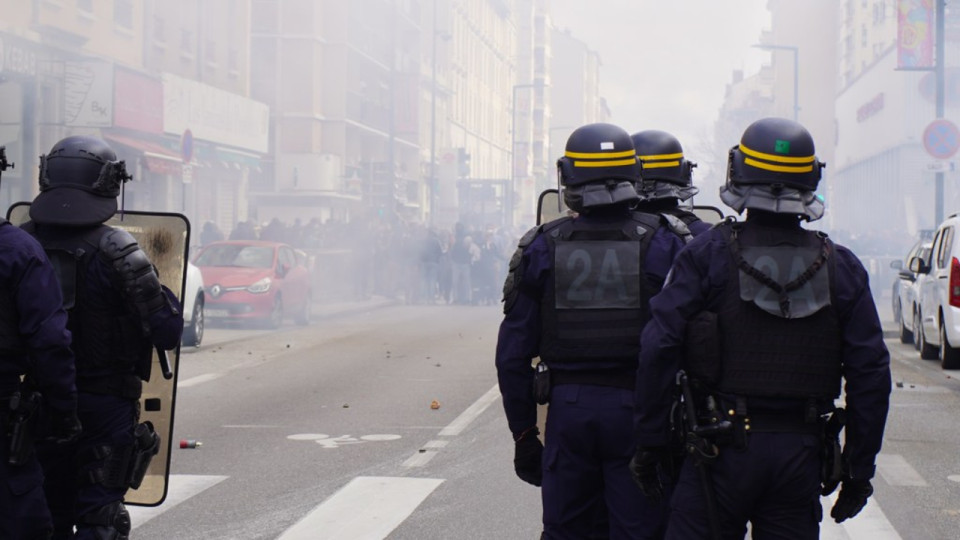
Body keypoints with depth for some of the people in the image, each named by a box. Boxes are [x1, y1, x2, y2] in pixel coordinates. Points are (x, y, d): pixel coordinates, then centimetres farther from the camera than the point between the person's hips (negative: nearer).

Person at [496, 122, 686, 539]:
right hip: (637, 410, -1)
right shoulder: (663, 244, -5)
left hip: (568, 409, 2)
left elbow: (513, 353, 1)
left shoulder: (542, 248, -1)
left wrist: (523, 434, 9)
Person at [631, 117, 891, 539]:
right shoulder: (841, 267, 5)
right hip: (801, 453, 3)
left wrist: (650, 445, -2)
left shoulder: (707, 255, -4)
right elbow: (871, 373, 3)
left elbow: (659, 350, -10)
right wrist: (859, 468, 9)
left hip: (722, 453, -3)